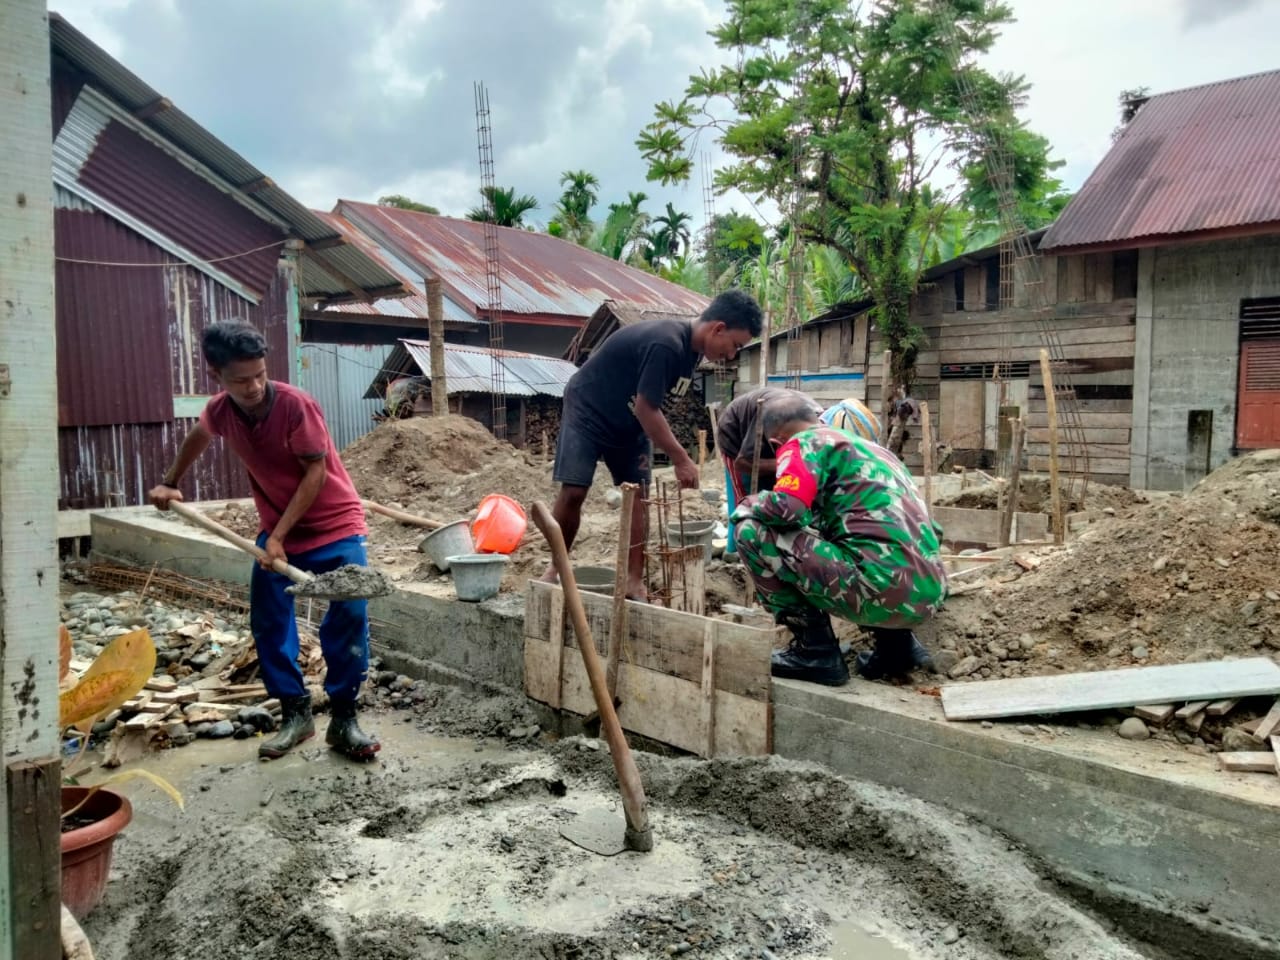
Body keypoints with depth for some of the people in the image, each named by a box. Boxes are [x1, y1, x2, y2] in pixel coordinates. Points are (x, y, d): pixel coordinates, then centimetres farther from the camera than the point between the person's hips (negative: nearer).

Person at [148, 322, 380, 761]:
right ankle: (295, 714, 16)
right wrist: (169, 483, 25)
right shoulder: (220, 411, -5)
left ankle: (343, 719, -2)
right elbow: (199, 437, 20)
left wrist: (279, 536, -19)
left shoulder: (295, 404, -23)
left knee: (349, 616, -13)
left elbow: (316, 473, -20)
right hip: (277, 529, 5)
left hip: (334, 525, -5)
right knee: (268, 623, 3)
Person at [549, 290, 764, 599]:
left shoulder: (690, 347, -2)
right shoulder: (666, 344, -31)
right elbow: (646, 409, -29)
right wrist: (681, 459, -24)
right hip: (587, 411, -8)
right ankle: (556, 566, 6)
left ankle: (634, 581, 3)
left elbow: (652, 406, 4)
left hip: (628, 422, 8)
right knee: (573, 491, -13)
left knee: (637, 494, 0)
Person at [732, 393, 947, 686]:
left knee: (752, 532, 0)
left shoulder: (805, 443, 4)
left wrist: (747, 507, 8)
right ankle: (896, 644, 18)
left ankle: (816, 652, 4)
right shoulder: (869, 447, 27)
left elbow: (785, 508, -14)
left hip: (884, 588, -8)